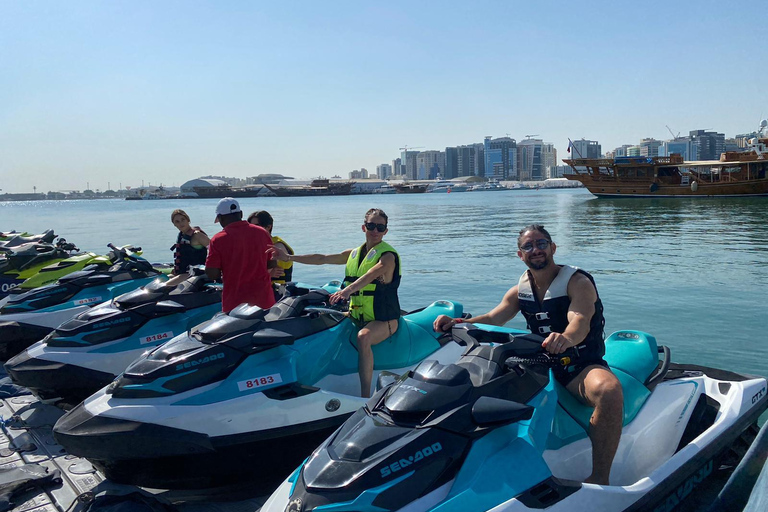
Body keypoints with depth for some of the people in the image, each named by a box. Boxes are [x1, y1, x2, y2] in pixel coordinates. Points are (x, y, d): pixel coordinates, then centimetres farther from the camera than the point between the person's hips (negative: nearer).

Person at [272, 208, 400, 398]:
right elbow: (322, 259, 12)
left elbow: (371, 275, -31)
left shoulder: (388, 255, -11)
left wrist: (348, 289, -49)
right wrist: (289, 257, 9)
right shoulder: (354, 254, 10)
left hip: (384, 320, -8)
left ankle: (365, 397, -38)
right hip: (357, 316, 8)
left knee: (363, 337, -37)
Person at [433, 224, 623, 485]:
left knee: (609, 390, -38)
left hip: (581, 364, -6)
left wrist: (566, 338, -53)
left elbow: (581, 322, -28)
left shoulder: (578, 282, -10)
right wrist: (458, 323, -18)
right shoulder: (520, 290, 9)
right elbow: (492, 319, 2)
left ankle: (599, 479, -32)